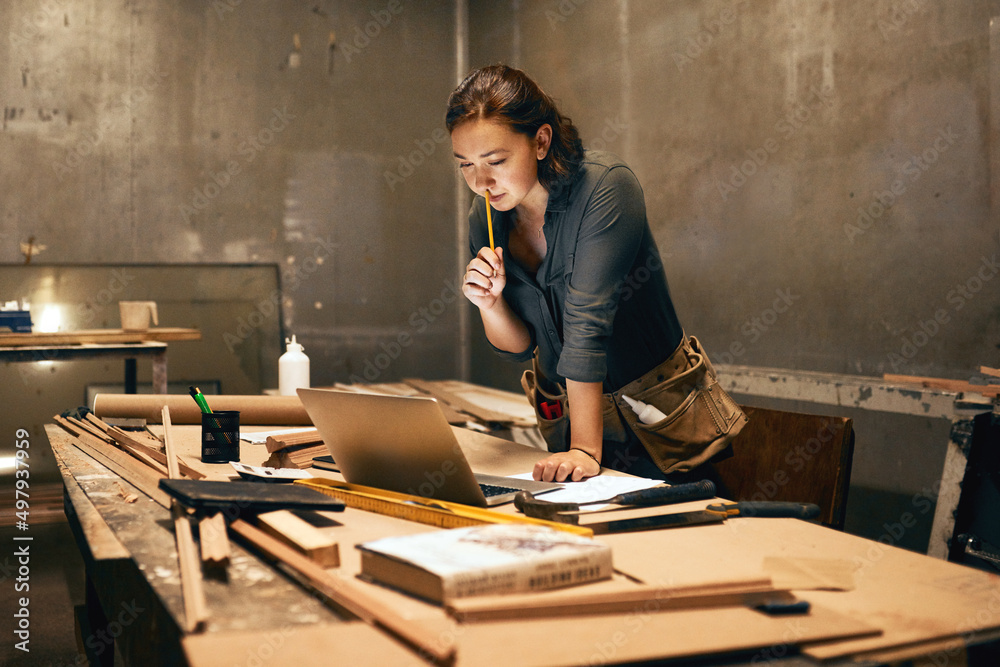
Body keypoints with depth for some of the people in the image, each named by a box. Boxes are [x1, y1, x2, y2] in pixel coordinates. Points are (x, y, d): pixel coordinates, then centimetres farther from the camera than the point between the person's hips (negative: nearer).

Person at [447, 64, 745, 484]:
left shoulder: (606, 187, -23)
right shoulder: (485, 217, -6)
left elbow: (587, 323, -31)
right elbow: (519, 347, 0)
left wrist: (585, 450, -33)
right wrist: (490, 304, -21)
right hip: (562, 410, 5)